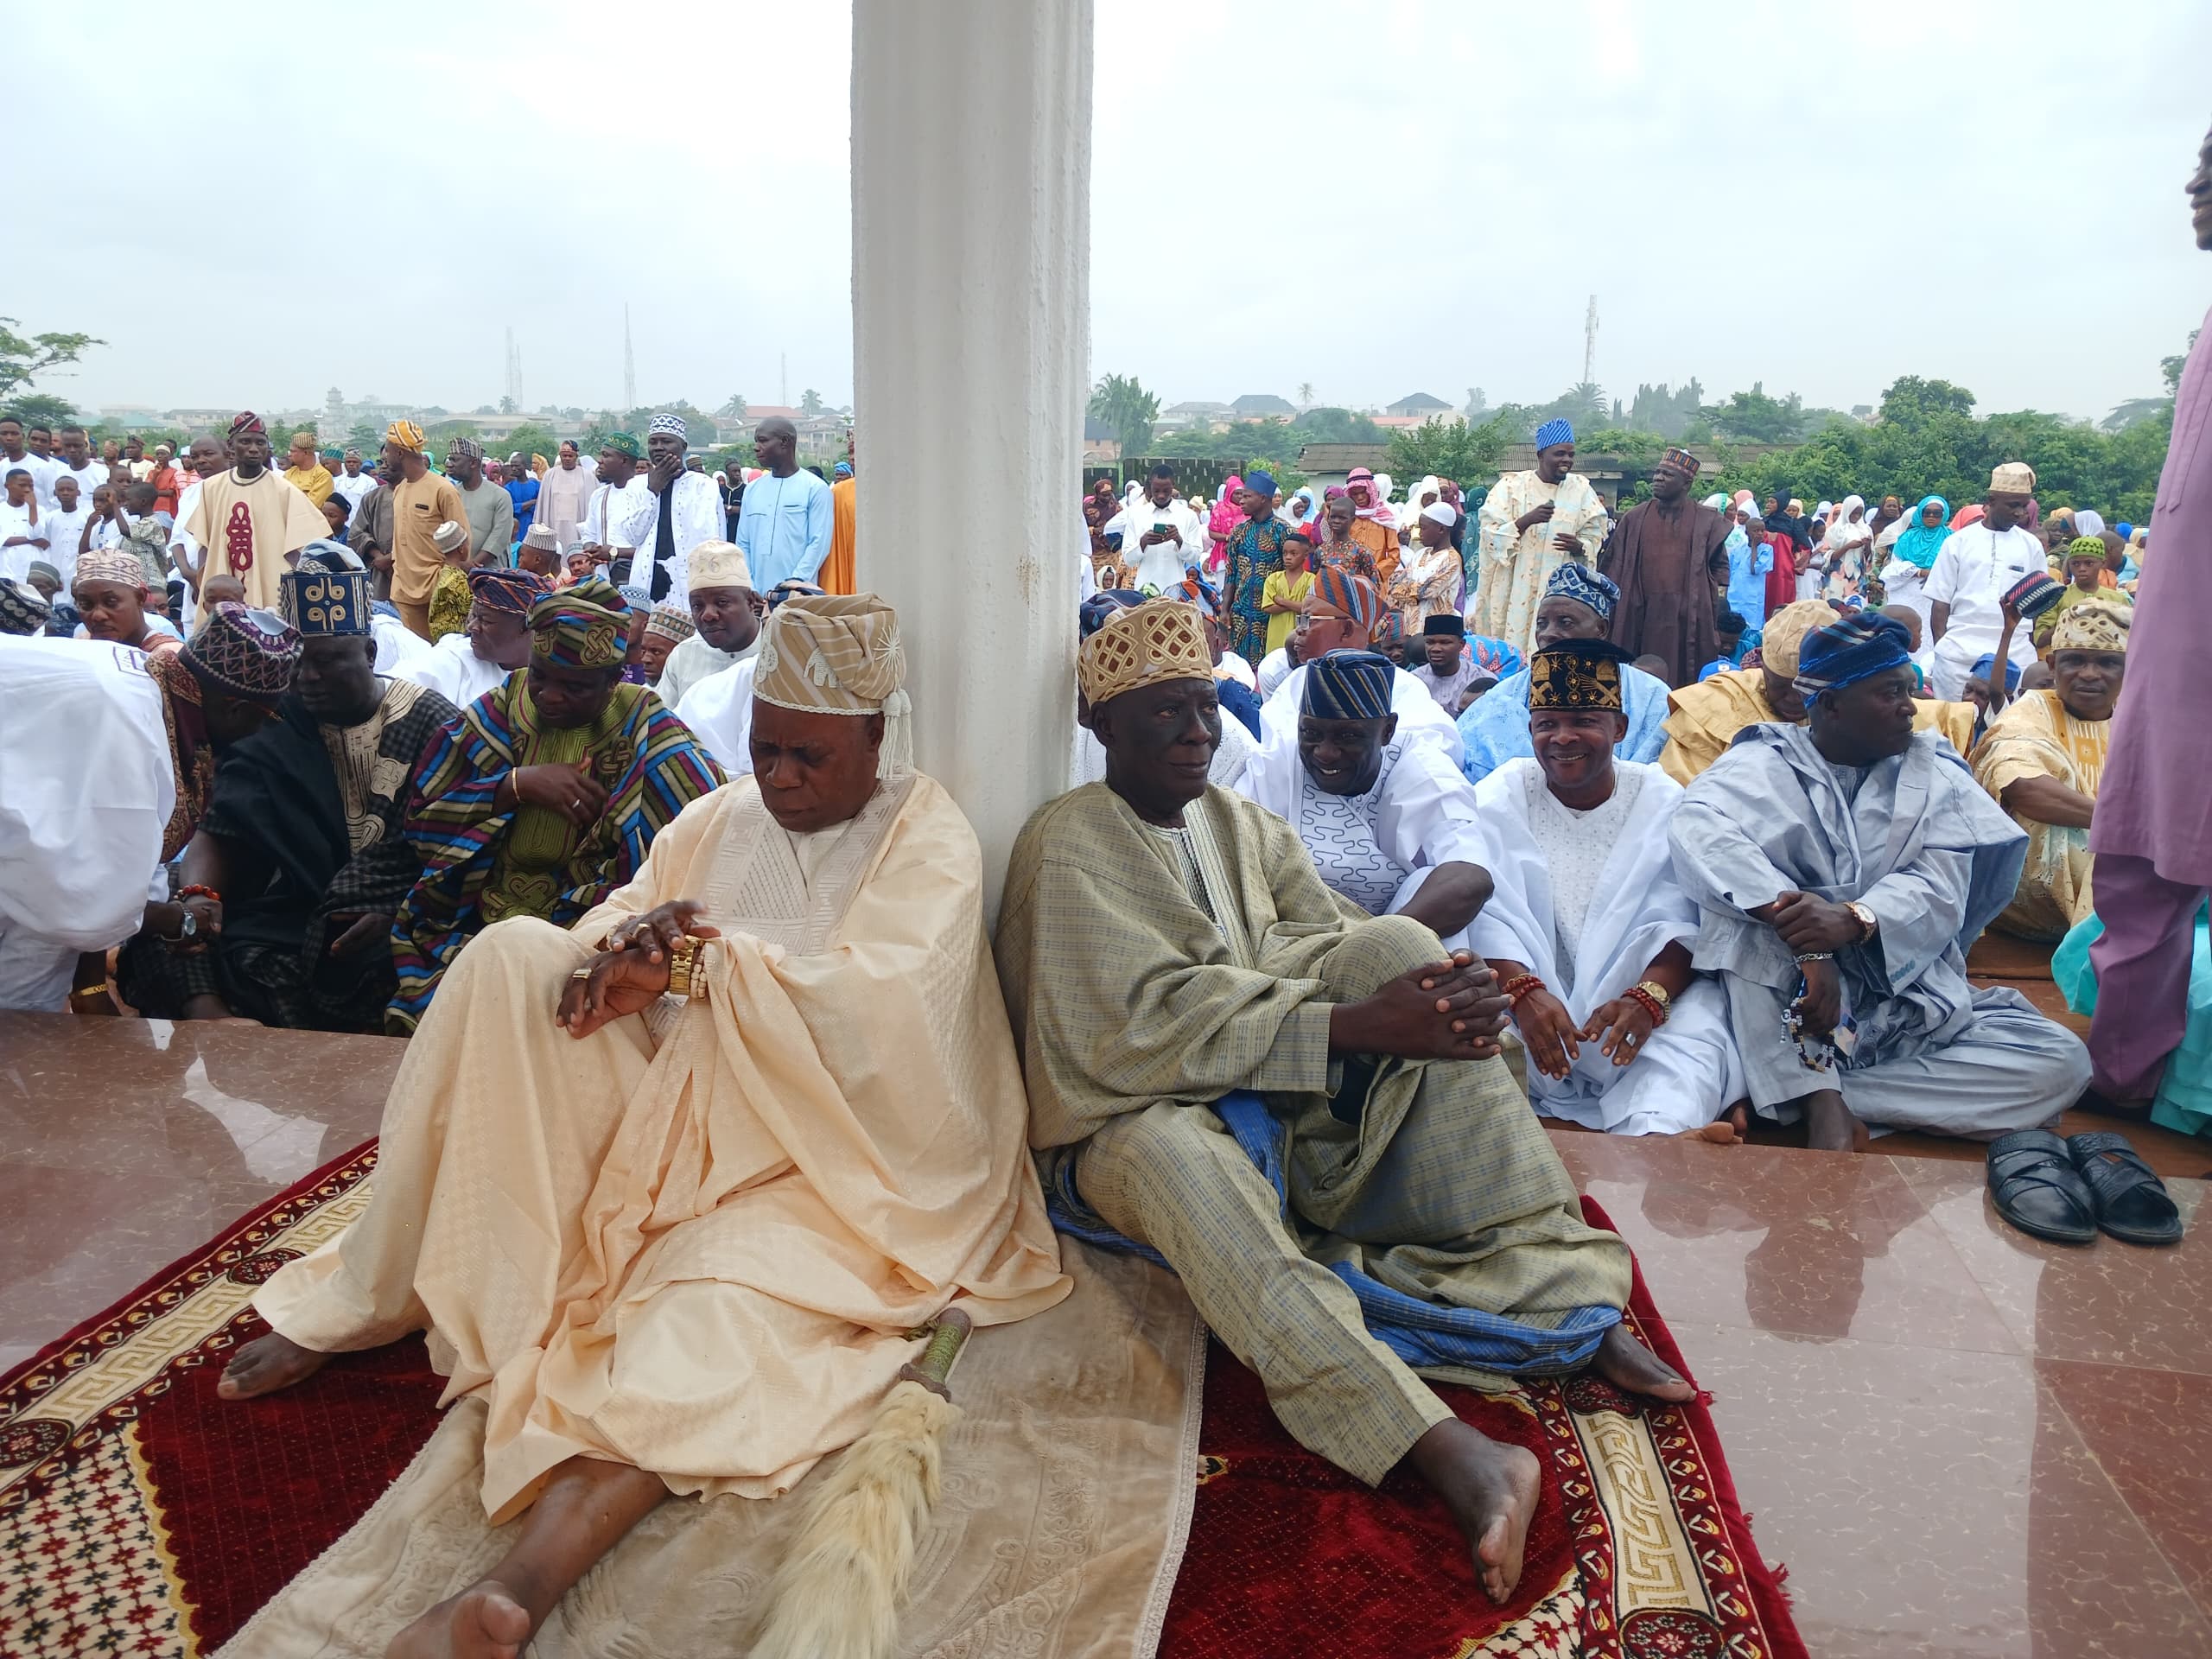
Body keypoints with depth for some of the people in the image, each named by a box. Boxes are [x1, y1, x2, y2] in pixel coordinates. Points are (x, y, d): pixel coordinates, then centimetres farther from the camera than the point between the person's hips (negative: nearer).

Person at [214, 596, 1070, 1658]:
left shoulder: (929, 842, -5)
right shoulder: (719, 820, 12)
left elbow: (880, 1004, -20)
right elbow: (599, 935, 7)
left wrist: (703, 958, -19)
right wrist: (614, 958, -18)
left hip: (834, 1157, -5)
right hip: (678, 1115, 5)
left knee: (713, 1303, -34)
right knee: (514, 958, -11)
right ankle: (365, 1297, -7)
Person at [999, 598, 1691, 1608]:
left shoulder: (1247, 828, 13)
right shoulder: (1070, 846, -10)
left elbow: (1333, 950, 2)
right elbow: (1153, 1021, -22)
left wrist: (1433, 984, -23)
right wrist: (1364, 1026, -29)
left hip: (1286, 1107, 6)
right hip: (1130, 1125, -6)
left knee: (1397, 946, -16)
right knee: (1176, 1153, -41)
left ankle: (1565, 1284, -21)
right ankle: (1444, 1450, -48)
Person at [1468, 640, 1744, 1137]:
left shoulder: (1664, 802, 4)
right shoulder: (1498, 797, 3)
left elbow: (1679, 923, -8)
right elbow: (1487, 914, -11)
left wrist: (1647, 998, -30)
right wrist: (1526, 992, -31)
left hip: (1628, 1002, 0)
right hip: (1520, 989, 0)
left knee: (1696, 1019, -32)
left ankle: (1656, 1136, -52)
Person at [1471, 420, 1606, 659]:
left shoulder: (1582, 491, 7)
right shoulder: (1511, 486, -1)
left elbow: (1594, 538, 7)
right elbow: (1489, 534, -7)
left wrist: (1578, 547, -16)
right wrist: (1527, 520, -21)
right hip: (1514, 593, -2)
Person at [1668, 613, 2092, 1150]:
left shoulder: (1934, 774, 10)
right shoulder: (1764, 763, -1)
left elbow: (1940, 890, -6)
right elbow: (1696, 829, -24)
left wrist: (1854, 920, -29)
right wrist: (1806, 944, -34)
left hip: (1909, 1000, 4)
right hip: (1783, 1011, -3)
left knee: (2062, 1063, -17)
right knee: (1743, 908, -30)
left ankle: (1820, 1093, -20)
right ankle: (1821, 1101, -29)